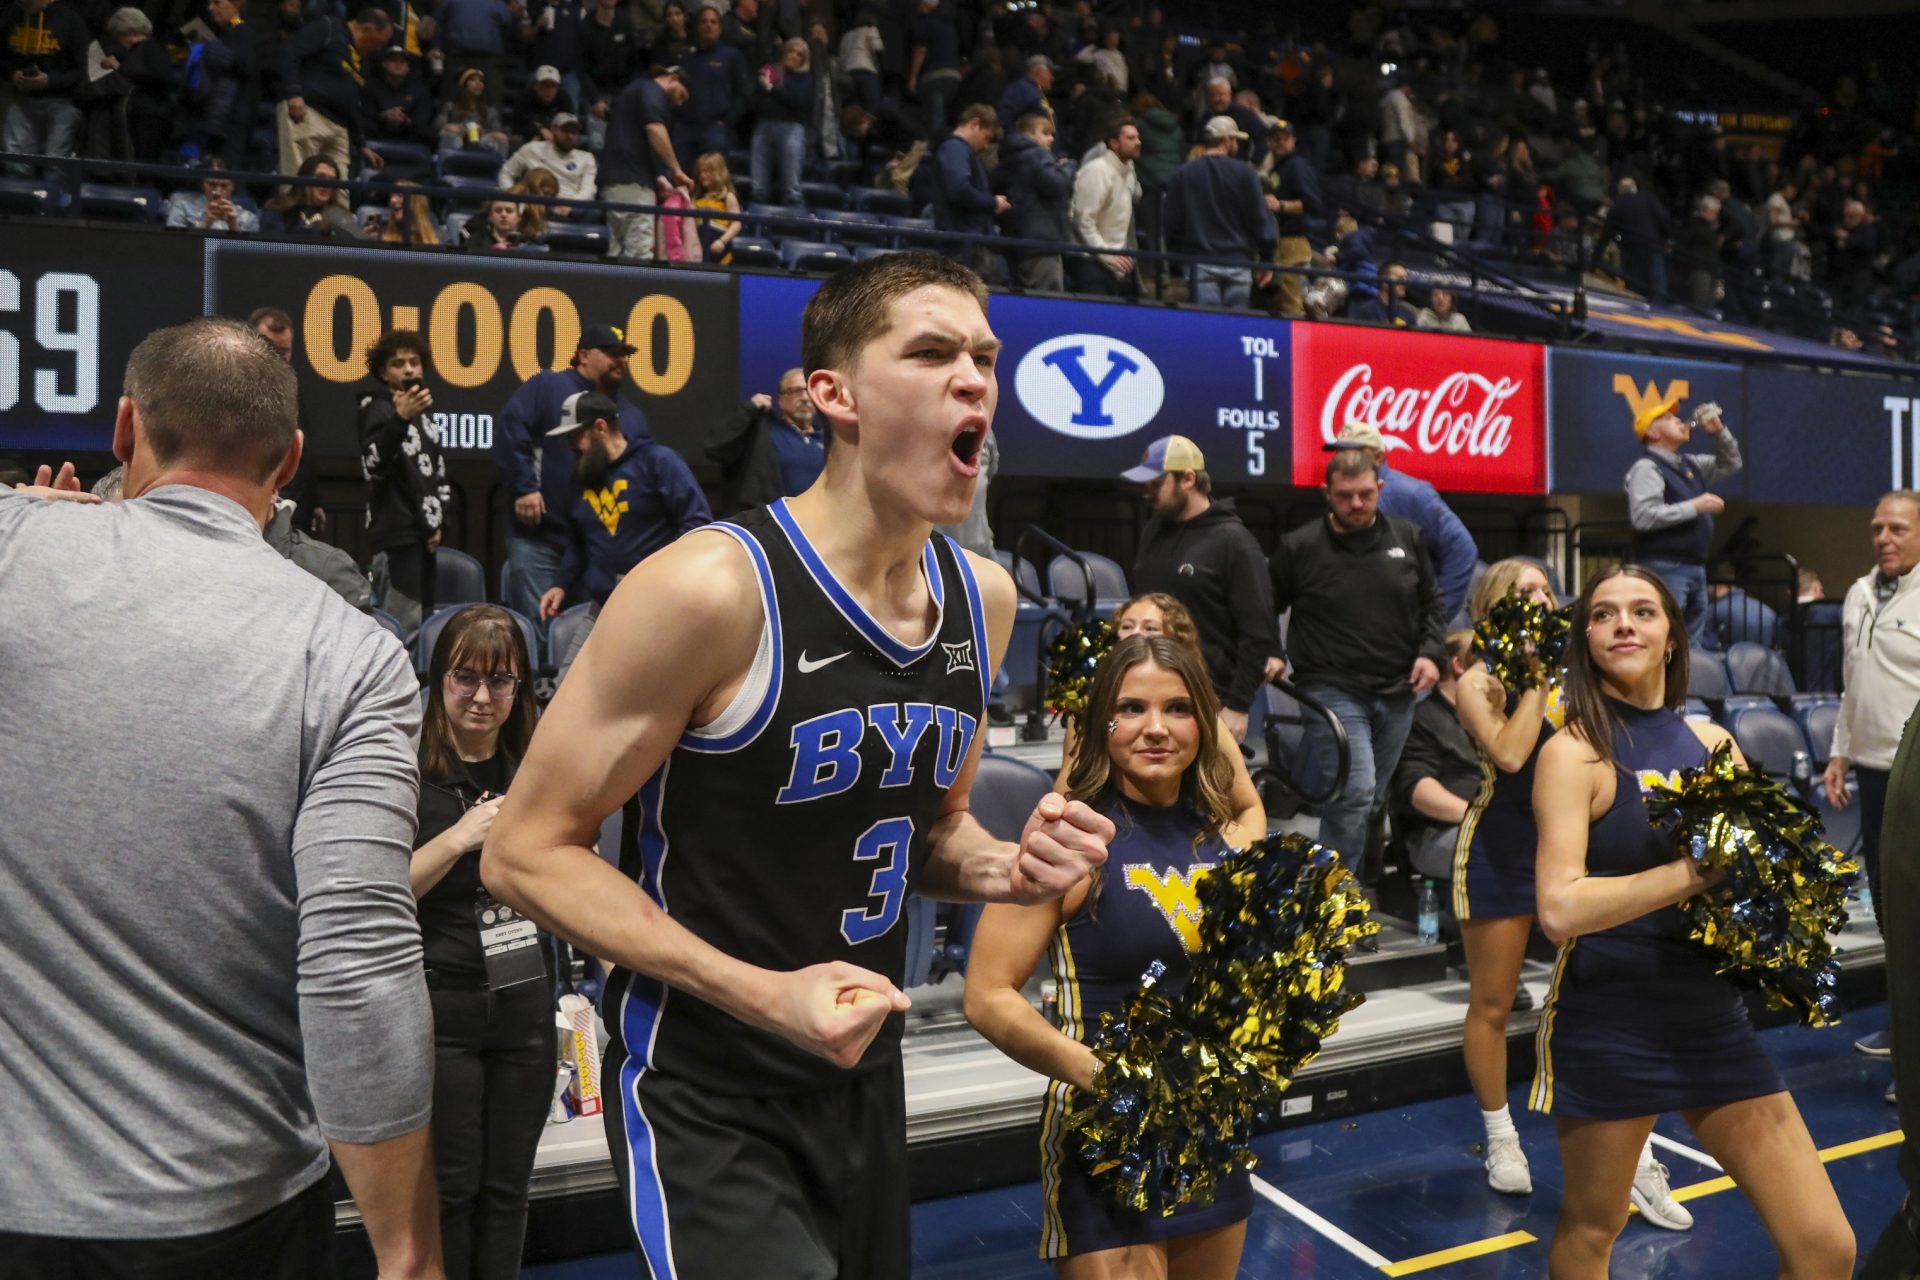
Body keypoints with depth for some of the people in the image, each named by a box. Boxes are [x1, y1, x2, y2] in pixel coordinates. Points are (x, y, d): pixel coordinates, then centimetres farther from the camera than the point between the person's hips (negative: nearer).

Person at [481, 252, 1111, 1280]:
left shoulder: (984, 597, 1)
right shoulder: (712, 588, -22)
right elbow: (526, 854, -17)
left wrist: (1000, 870, -7)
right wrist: (763, 995, -26)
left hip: (865, 1077, 7)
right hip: (705, 1098, -7)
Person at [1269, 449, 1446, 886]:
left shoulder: (1408, 538, 7)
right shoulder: (1299, 548, -3)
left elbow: (1432, 604, 17)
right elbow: (1262, 608, 7)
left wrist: (1431, 653, 3)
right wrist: (1271, 654, -6)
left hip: (1397, 693, 4)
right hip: (1333, 691, -4)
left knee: (1373, 800, 13)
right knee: (1355, 793, -17)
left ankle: (1366, 883, 28)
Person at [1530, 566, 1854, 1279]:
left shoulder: (1713, 743, 6)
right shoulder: (1575, 751, -10)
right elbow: (1560, 909, -21)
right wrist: (1696, 871, -25)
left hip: (1714, 1020, 5)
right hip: (1607, 1027, -5)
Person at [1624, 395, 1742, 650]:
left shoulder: (1689, 464, 18)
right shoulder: (1646, 468, -9)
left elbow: (1731, 464, 31)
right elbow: (1643, 516, -22)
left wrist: (1719, 431, 15)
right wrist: (1695, 507, -16)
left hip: (1695, 568, 9)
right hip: (1665, 569, -9)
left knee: (1694, 645, 11)